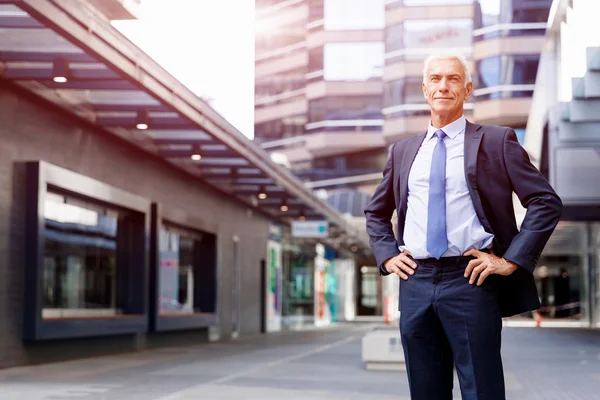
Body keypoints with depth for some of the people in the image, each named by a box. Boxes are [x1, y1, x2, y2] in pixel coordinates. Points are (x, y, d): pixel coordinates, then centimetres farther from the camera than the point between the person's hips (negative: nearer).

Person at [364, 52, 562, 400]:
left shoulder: (496, 141, 2)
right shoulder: (403, 151, 15)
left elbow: (547, 202, -3)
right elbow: (376, 212, 26)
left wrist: (512, 260, -9)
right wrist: (387, 255, 10)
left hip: (469, 280, -4)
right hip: (415, 282, 4)